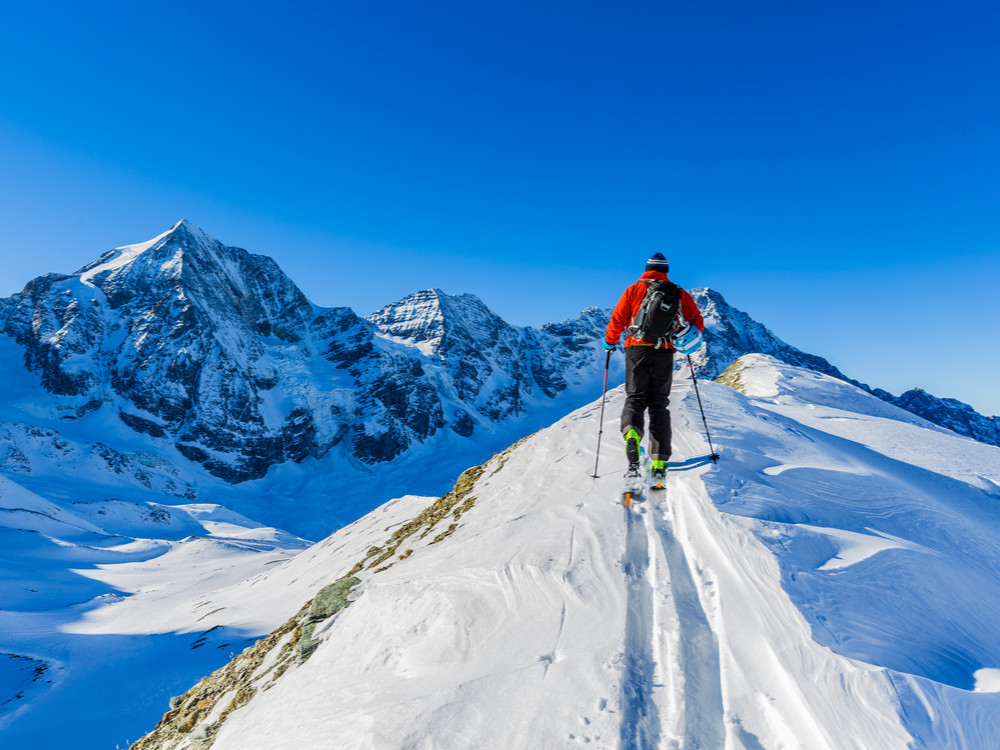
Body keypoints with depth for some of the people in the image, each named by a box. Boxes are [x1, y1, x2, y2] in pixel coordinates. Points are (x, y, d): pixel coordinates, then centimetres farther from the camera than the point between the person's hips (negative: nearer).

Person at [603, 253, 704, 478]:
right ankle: (659, 461, 1)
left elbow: (617, 320, 5)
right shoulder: (678, 293, 13)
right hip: (665, 352, 1)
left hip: (637, 349, -1)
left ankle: (631, 434, -32)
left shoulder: (633, 290, 8)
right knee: (659, 403, 7)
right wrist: (693, 337, 30)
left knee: (635, 398, 2)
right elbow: (697, 320, 11)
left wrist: (610, 342, 20)